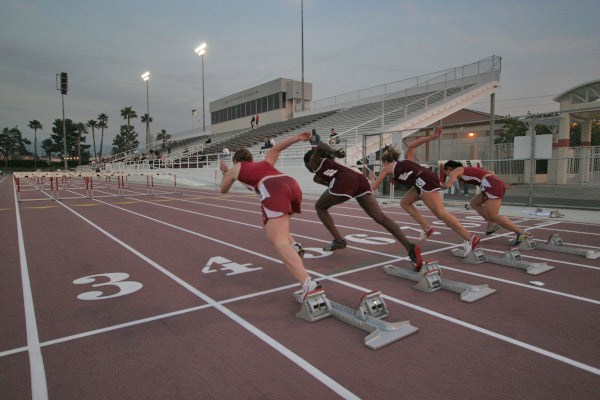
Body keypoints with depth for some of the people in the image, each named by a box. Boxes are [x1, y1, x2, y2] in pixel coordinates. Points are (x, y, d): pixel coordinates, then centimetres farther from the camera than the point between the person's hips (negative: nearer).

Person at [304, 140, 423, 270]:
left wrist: (333, 152, -17)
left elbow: (320, 145, -1)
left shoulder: (314, 160, 22)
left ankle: (338, 240, 9)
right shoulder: (328, 164, 41)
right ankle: (409, 246, -25)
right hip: (360, 178, 7)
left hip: (345, 181, -7)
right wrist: (323, 181, 36)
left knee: (320, 207, 18)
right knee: (380, 216, -8)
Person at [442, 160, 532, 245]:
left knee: (493, 216, -8)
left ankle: (522, 233, -7)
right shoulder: (468, 170, 29)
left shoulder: (454, 171, 6)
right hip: (497, 183, 9)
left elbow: (447, 185, -12)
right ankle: (492, 224, 10)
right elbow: (491, 173, 30)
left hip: (492, 185, -9)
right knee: (474, 203, 20)